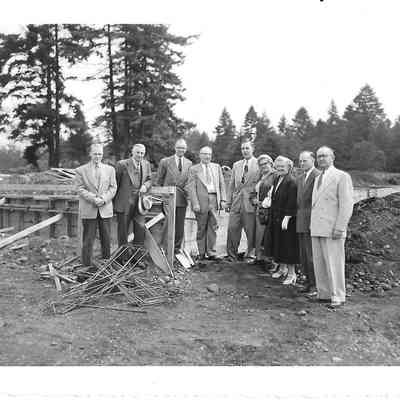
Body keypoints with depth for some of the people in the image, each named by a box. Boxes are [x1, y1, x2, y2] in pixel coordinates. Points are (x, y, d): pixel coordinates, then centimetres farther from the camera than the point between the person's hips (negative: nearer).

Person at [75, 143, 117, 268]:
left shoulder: (110, 169, 11)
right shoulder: (80, 170, 3)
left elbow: (113, 187, 7)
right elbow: (80, 189, -3)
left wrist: (104, 199, -9)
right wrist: (94, 199, -16)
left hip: (105, 209, 2)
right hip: (88, 210, -2)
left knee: (106, 238, 9)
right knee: (88, 239, 2)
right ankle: (86, 265, 12)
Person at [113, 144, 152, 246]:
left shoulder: (146, 164, 7)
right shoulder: (122, 164, -7)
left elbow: (149, 180, 17)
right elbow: (115, 183, -2)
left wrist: (145, 185, -7)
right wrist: (113, 202, 0)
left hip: (139, 204, 4)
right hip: (124, 204, -3)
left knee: (140, 229, 5)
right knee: (123, 231, 7)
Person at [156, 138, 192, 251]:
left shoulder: (189, 164, 10)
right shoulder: (165, 161, 2)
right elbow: (159, 180, 7)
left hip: (182, 198, 3)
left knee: (180, 224, 7)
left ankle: (177, 247, 19)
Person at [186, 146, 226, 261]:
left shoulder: (217, 167, 15)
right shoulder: (194, 169, 4)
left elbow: (221, 184, 13)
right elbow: (191, 188, -2)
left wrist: (223, 199, 3)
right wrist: (195, 203, -11)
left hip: (214, 200, 3)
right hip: (201, 201, -2)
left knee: (213, 227, 3)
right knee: (201, 228, 5)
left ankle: (212, 253, 10)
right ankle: (201, 253, 16)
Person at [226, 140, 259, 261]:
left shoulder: (259, 164, 1)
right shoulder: (236, 165, 17)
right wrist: (229, 202, 11)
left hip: (250, 202, -4)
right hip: (236, 202, 4)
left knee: (251, 231, 0)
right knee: (232, 228, 1)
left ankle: (251, 255, 15)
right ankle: (231, 255, 12)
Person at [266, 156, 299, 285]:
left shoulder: (291, 182, -15)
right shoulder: (276, 180, 11)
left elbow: (292, 203, -20)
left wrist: (287, 217, -22)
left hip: (286, 219, -8)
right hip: (275, 218, 8)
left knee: (288, 245, -2)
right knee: (277, 243, 16)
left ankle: (291, 273, 9)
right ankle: (282, 268, 31)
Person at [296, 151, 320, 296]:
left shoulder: (318, 176, -10)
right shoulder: (300, 178, 18)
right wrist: (297, 216, 14)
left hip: (312, 221, -8)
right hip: (301, 221, 8)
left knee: (312, 253, -4)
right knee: (303, 254, 11)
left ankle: (316, 284, 7)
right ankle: (308, 281, 21)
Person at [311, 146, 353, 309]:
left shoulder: (342, 176, -3)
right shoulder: (317, 179, 20)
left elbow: (346, 205, -10)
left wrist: (339, 228, -16)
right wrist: (312, 224, 12)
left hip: (332, 230, -7)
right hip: (316, 229, 7)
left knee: (334, 264, -3)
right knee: (319, 265, 9)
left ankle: (338, 297, 7)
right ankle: (324, 294, 19)